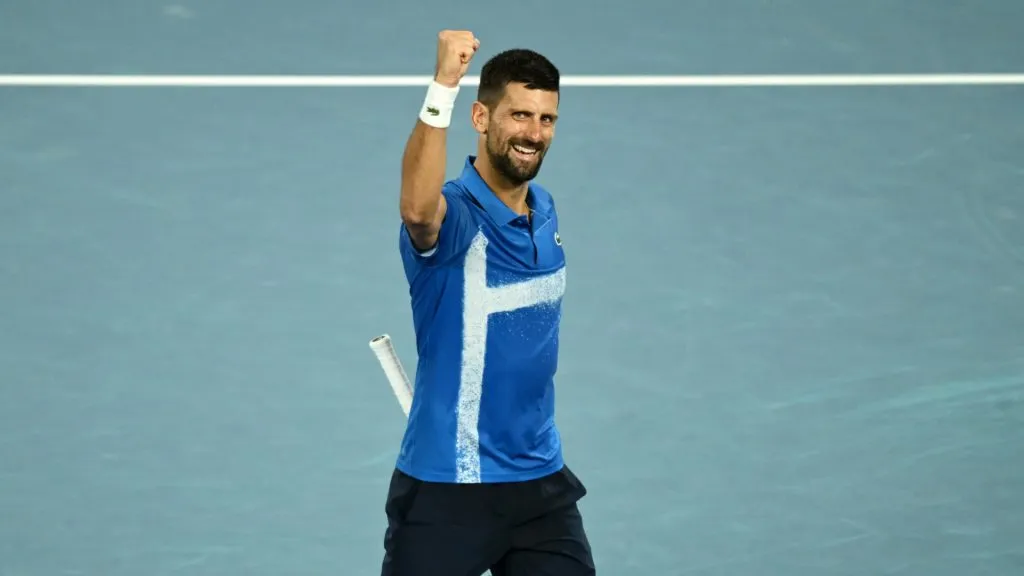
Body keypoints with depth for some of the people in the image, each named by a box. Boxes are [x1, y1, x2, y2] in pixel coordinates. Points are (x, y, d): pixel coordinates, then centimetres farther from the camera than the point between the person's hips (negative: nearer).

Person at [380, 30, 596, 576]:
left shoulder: (545, 210, 7)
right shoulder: (453, 215, -17)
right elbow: (417, 207, -43)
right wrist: (444, 84, -53)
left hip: (542, 484, 6)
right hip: (445, 493, -6)